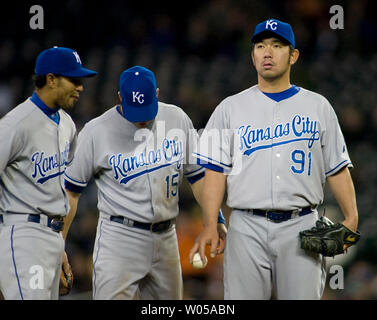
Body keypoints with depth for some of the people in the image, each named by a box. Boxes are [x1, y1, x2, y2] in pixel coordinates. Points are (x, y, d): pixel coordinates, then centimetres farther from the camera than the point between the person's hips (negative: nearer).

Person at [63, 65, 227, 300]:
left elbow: (198, 174, 14)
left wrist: (216, 219, 4)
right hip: (119, 236, -4)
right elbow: (70, 192, -2)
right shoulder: (97, 131, -7)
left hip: (166, 237, 4)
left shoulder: (177, 119, 4)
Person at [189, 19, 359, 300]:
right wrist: (210, 226, -7)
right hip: (248, 230, 0)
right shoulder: (231, 108, 9)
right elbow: (216, 171, 5)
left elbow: (337, 168, 9)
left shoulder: (318, 107, 11)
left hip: (302, 228, 0)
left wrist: (351, 218, -5)